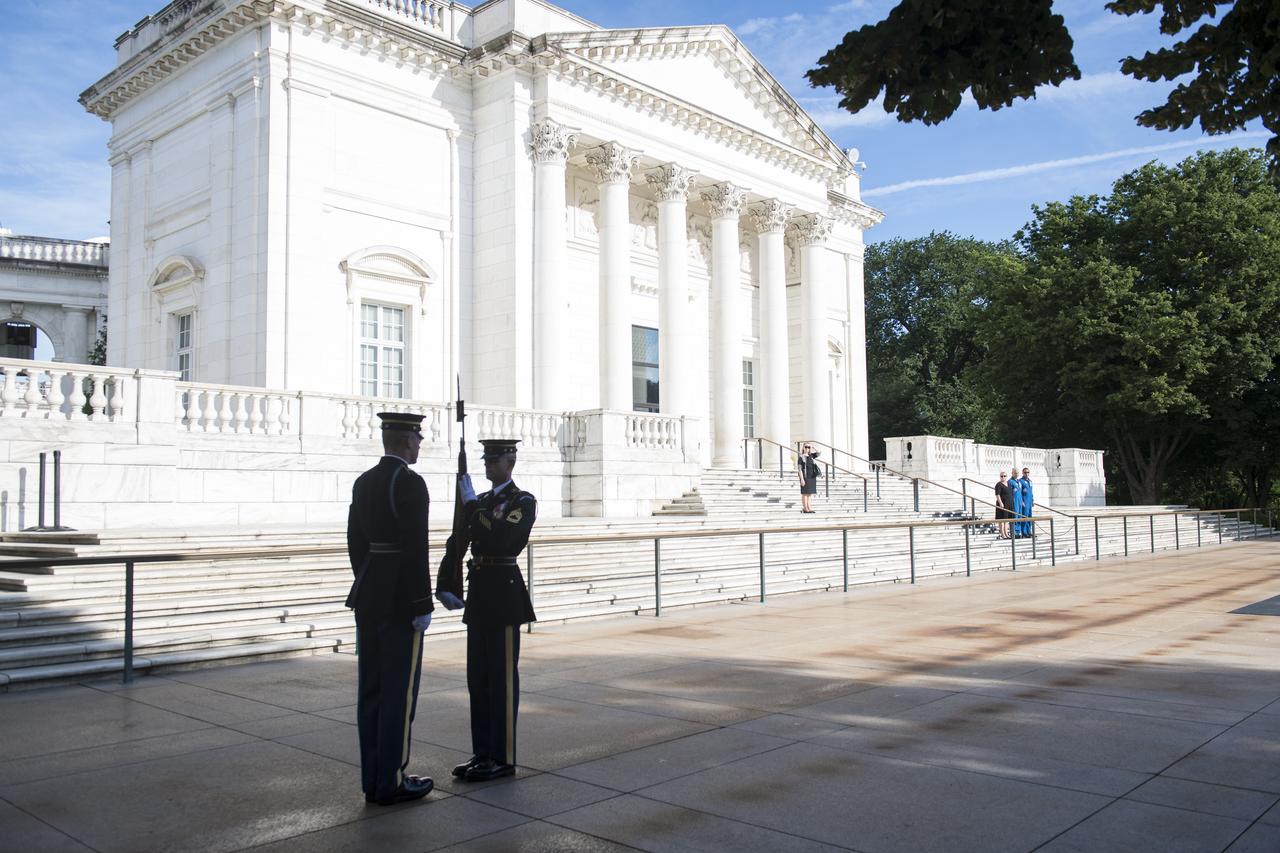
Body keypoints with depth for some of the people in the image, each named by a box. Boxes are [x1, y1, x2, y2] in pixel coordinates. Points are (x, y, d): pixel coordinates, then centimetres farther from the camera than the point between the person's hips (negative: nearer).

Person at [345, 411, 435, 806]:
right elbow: (415, 548, -20)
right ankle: (391, 782, 7)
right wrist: (423, 605, -15)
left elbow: (355, 540, 14)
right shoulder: (410, 483, -16)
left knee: (372, 689, 11)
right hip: (400, 600, -8)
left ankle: (373, 779, 18)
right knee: (400, 691, 0)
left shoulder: (363, 481, 10)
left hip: (368, 595, 8)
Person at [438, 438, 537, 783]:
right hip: (477, 595, 8)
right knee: (478, 678, 12)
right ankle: (482, 753, 22)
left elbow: (498, 538, -23)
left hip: (503, 593, -8)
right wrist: (444, 587, 1)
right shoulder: (480, 502, 14)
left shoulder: (524, 502, -7)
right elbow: (456, 544, 11)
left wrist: (471, 504, -17)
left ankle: (502, 757, 8)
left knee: (502, 677, -1)